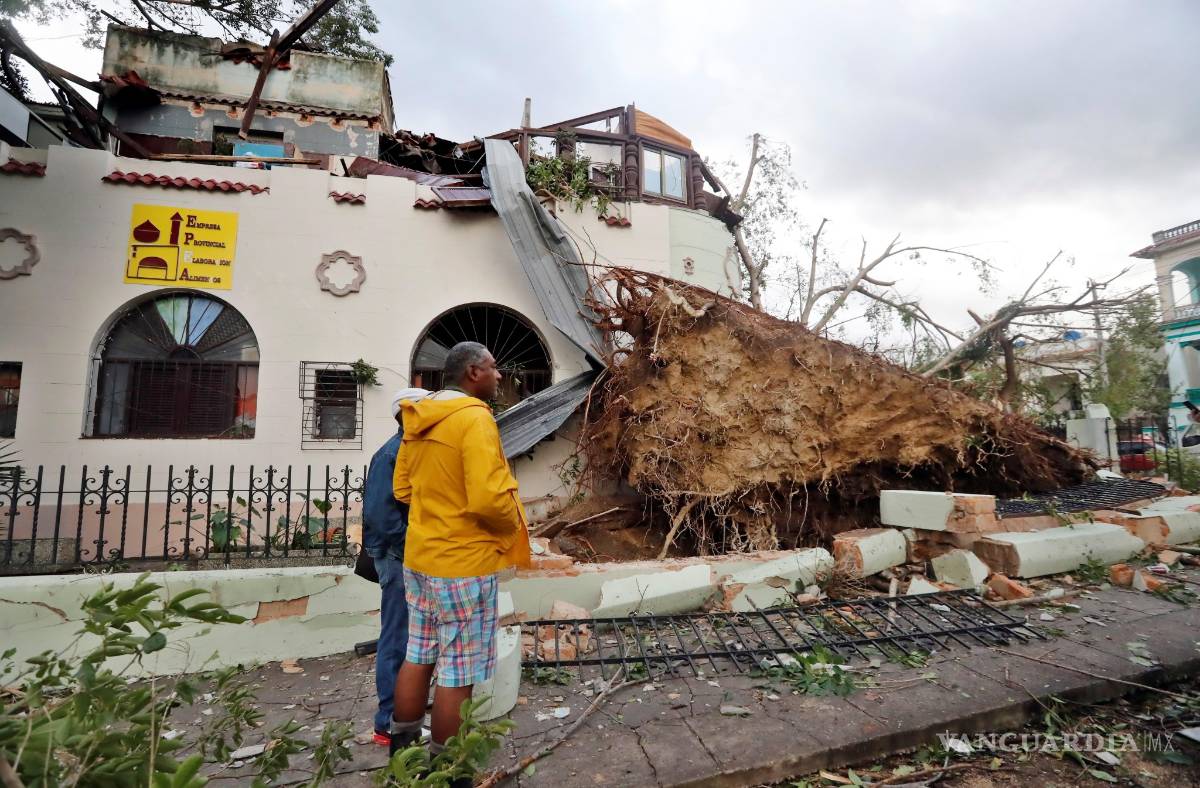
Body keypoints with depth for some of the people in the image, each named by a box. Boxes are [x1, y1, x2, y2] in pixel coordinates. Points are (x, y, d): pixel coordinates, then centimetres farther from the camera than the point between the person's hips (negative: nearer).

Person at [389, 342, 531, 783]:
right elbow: (489, 499, -27)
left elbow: (403, 488, 14)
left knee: (418, 658, 21)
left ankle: (403, 751, 37)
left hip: (419, 557, 8)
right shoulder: (474, 417, -20)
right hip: (463, 565, -8)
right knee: (457, 673, 8)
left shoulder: (418, 420, 6)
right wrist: (512, 526, -8)